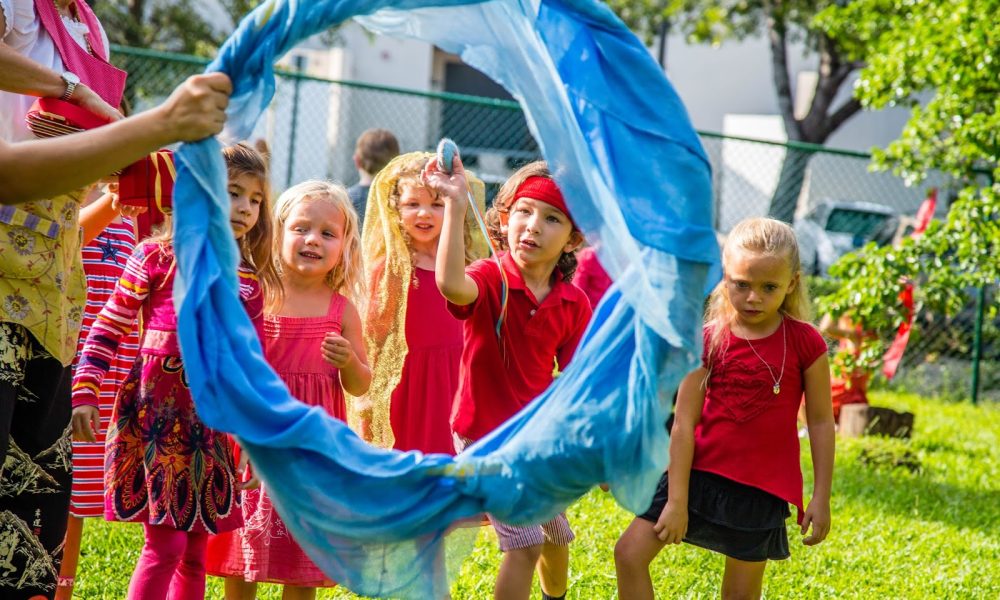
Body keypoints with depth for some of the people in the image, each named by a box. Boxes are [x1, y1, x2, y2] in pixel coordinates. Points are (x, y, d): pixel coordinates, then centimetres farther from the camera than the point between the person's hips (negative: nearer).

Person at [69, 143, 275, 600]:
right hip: (154, 413, -5)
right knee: (166, 545, -11)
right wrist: (84, 393, -9)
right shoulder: (157, 257, -4)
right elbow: (106, 330, -2)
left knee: (195, 553, 8)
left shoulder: (247, 281, 9)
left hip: (209, 422, 5)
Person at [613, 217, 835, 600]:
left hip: (761, 488, -1)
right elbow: (683, 423, -6)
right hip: (699, 472, 1)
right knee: (629, 554, -6)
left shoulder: (804, 344, -6)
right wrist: (676, 501, -10)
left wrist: (821, 498, -1)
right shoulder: (709, 341, -5)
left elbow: (821, 422, 1)